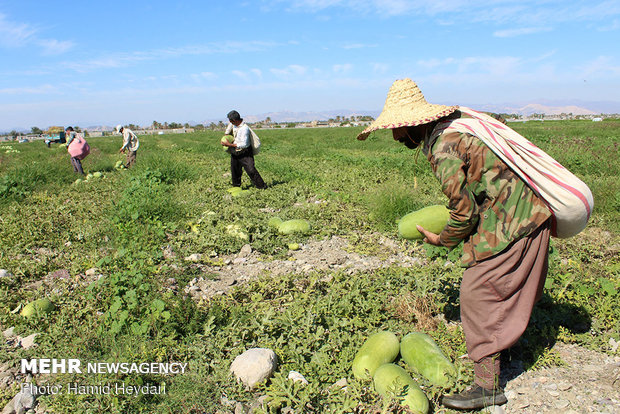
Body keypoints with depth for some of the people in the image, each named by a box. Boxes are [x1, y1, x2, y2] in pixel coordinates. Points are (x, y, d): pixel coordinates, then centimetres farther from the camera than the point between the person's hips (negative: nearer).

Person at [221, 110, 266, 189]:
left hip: (245, 154, -8)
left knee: (251, 170, -16)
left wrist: (230, 145, -27)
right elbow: (230, 125, 26)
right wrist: (226, 134, 18)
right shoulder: (234, 124, -2)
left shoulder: (244, 128, -27)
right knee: (235, 170, 14)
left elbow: (244, 144, -30)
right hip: (235, 153, 8)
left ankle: (261, 186, -8)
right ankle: (236, 186, 30)